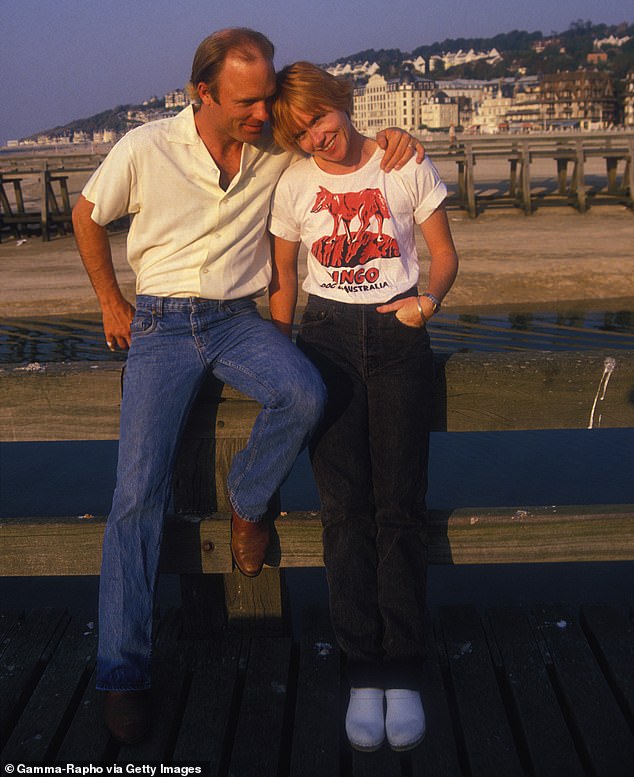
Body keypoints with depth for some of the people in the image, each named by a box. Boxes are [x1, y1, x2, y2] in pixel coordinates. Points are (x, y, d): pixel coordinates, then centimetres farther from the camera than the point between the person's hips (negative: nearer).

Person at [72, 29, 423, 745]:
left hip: (238, 318, 2)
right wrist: (112, 304, 9)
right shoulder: (144, 150, -7)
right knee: (138, 490, -12)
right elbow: (86, 216, 9)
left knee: (304, 394, -32)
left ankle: (246, 499, 1)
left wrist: (387, 134, -8)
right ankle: (122, 670, 0)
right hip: (161, 322, -2)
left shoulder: (279, 147, -2)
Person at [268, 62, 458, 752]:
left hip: (397, 335, -1)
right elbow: (283, 276, 13)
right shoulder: (293, 185, 6)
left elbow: (445, 253, 8)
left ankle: (402, 672, 3)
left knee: (399, 506, -7)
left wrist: (430, 297, -13)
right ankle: (363, 671, 3)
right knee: (345, 507, -6)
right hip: (326, 337, 1)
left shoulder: (407, 166, 2)